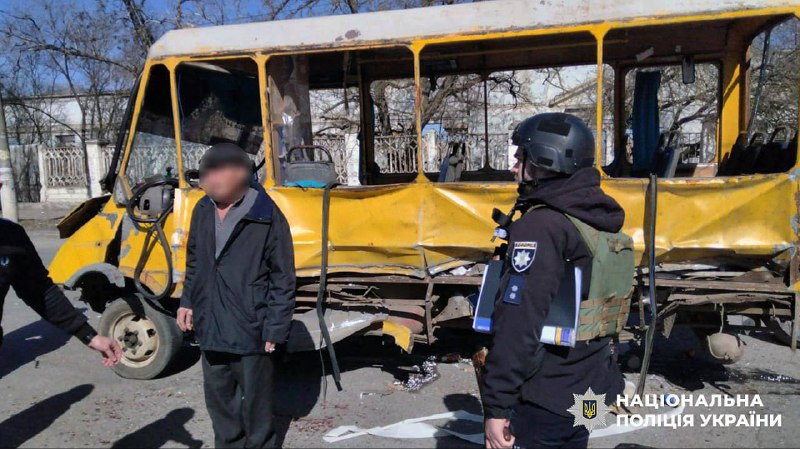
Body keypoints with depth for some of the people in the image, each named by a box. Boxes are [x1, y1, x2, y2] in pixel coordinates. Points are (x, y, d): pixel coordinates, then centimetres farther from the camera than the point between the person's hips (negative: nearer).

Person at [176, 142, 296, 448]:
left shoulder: (267, 216, -15)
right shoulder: (203, 210, 3)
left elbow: (283, 280, -12)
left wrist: (275, 329, -13)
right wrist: (188, 302, 10)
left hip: (250, 329, -6)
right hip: (209, 327, 6)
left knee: (254, 398, 11)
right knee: (218, 395, 20)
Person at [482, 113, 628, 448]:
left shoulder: (539, 227, -21)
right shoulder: (600, 220, 6)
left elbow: (519, 324, -27)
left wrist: (497, 404, -22)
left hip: (543, 400, -8)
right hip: (590, 389, 8)